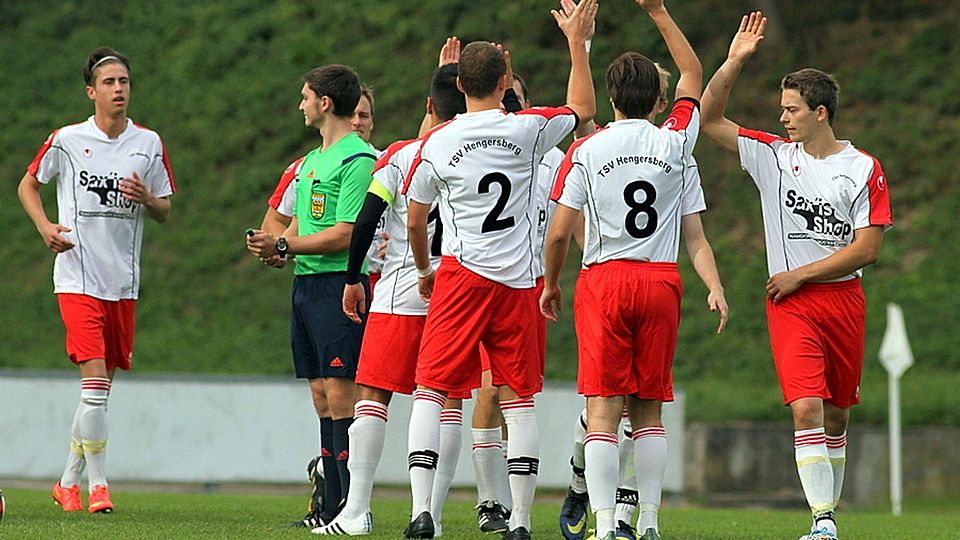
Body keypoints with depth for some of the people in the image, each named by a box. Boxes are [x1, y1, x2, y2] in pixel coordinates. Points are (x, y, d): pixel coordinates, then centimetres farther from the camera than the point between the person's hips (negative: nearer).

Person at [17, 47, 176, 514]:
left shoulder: (148, 144, 6)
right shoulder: (67, 140, -2)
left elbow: (164, 212, 12)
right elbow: (28, 185, 12)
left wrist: (146, 198, -11)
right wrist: (46, 227, -5)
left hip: (123, 282, 4)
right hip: (78, 278, -4)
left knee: (101, 387, 8)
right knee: (94, 381, -15)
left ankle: (69, 481, 20)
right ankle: (97, 485, -11)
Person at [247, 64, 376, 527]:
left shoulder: (358, 159, -10)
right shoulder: (310, 161, 20)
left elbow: (345, 234, -16)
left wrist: (284, 245, -13)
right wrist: (276, 249, 0)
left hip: (340, 284, -9)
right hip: (305, 282, 9)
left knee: (340, 396, -12)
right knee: (322, 398, 8)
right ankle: (332, 511, 10)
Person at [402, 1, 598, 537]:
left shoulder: (437, 143, -3)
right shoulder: (527, 129, -3)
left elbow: (415, 221, 8)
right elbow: (583, 108, 18)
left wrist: (425, 271, 26)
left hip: (461, 277, -1)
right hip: (517, 282, 1)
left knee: (431, 390, 1)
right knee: (519, 399, 7)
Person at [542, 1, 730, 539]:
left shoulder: (586, 151, -1)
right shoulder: (676, 145, 4)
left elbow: (559, 234, 0)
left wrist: (551, 284, 13)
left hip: (603, 282, -2)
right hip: (661, 282, 2)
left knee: (603, 410, -5)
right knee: (649, 410, 11)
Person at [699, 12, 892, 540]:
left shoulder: (863, 169, -2)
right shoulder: (774, 155, 4)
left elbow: (866, 248, -6)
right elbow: (709, 120, 4)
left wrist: (800, 274, -8)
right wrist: (733, 63, -8)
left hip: (843, 299, 0)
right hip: (790, 304, 0)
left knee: (836, 416, 8)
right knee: (806, 408, -15)